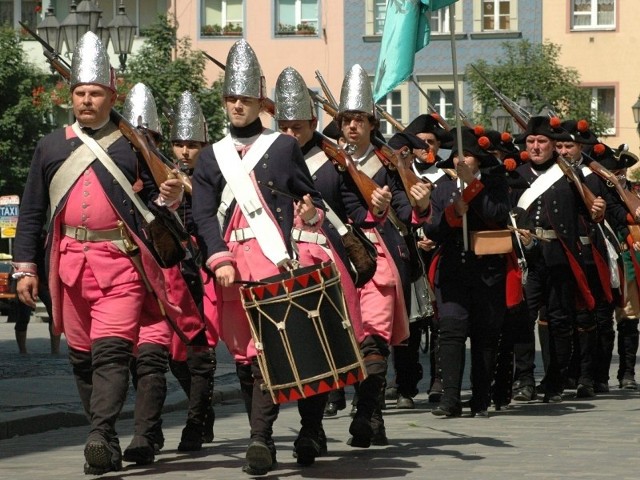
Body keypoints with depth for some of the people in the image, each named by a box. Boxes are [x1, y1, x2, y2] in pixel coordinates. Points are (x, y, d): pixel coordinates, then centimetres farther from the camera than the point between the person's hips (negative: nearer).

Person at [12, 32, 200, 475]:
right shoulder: (51, 146, 11)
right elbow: (32, 211, 12)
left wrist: (169, 199, -14)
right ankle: (104, 441, 20)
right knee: (82, 355, 9)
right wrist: (25, 266, 7)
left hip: (121, 261, -4)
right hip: (70, 263, 4)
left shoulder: (133, 146, 4)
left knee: (112, 348, -17)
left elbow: (151, 204, 9)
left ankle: (103, 438, -25)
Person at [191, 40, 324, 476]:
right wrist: (219, 259, -9)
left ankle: (260, 439, -18)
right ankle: (262, 438, 16)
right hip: (230, 265, 3)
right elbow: (203, 215, 6)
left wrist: (310, 215, -10)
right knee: (242, 351, 6)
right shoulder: (211, 157, 15)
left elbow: (310, 198, 14)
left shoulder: (284, 147, 10)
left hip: (275, 260, -3)